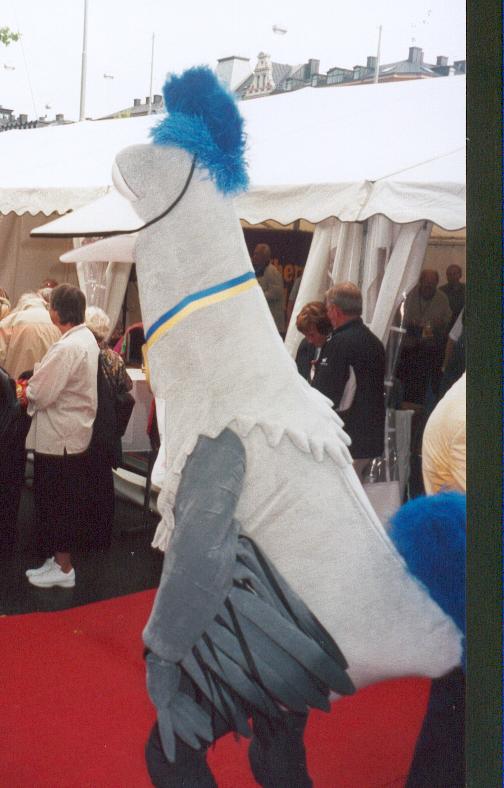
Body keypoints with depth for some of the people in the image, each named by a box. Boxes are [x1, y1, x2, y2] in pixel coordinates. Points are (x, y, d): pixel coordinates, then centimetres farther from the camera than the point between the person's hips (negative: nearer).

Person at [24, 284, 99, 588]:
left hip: (57, 438, -9)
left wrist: (27, 387, -3)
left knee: (53, 503, 4)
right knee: (70, 502, 16)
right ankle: (61, 559, 28)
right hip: (78, 434, 9)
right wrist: (40, 375, 3)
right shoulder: (88, 338, 7)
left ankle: (63, 568, 14)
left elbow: (40, 394, -23)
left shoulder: (66, 347, -24)